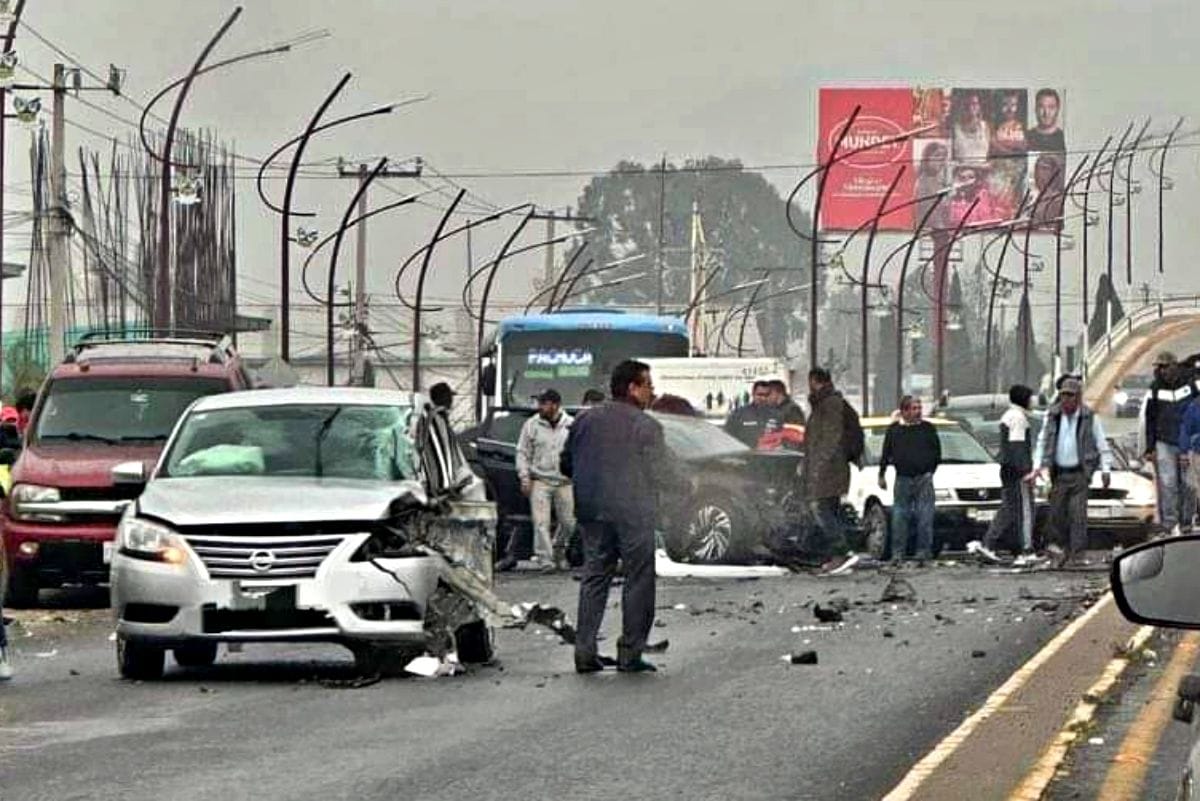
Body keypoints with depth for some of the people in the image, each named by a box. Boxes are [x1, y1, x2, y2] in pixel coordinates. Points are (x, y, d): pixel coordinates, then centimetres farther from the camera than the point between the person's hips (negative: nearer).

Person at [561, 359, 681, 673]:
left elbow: (567, 465, 13)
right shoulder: (646, 426, -10)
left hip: (593, 512, 5)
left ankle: (585, 650, 4)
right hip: (633, 514, -5)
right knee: (638, 580, 3)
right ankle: (630, 652, 0)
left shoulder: (585, 420, 8)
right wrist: (682, 484, 11)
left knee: (594, 577, 11)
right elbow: (662, 474, -9)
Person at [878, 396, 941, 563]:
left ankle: (923, 552, 2)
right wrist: (882, 475, 11)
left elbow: (937, 453, 9)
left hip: (923, 479, -1)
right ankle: (897, 554, 7)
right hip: (902, 479, 1)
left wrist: (930, 471, 2)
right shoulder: (894, 430, 7)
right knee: (899, 518, 1)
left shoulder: (928, 428, 5)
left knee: (925, 517, -4)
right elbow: (886, 454, 13)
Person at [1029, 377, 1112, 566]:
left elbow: (1102, 444, 3)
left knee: (1078, 513, -8)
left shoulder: (1089, 418, -1)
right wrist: (1037, 468, 4)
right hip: (1058, 473, 3)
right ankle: (1064, 547, 26)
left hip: (1079, 473, -3)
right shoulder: (1052, 416, 6)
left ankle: (1078, 554, -5)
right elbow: (1042, 443, 12)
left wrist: (1106, 470, -4)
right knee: (1056, 514, 5)